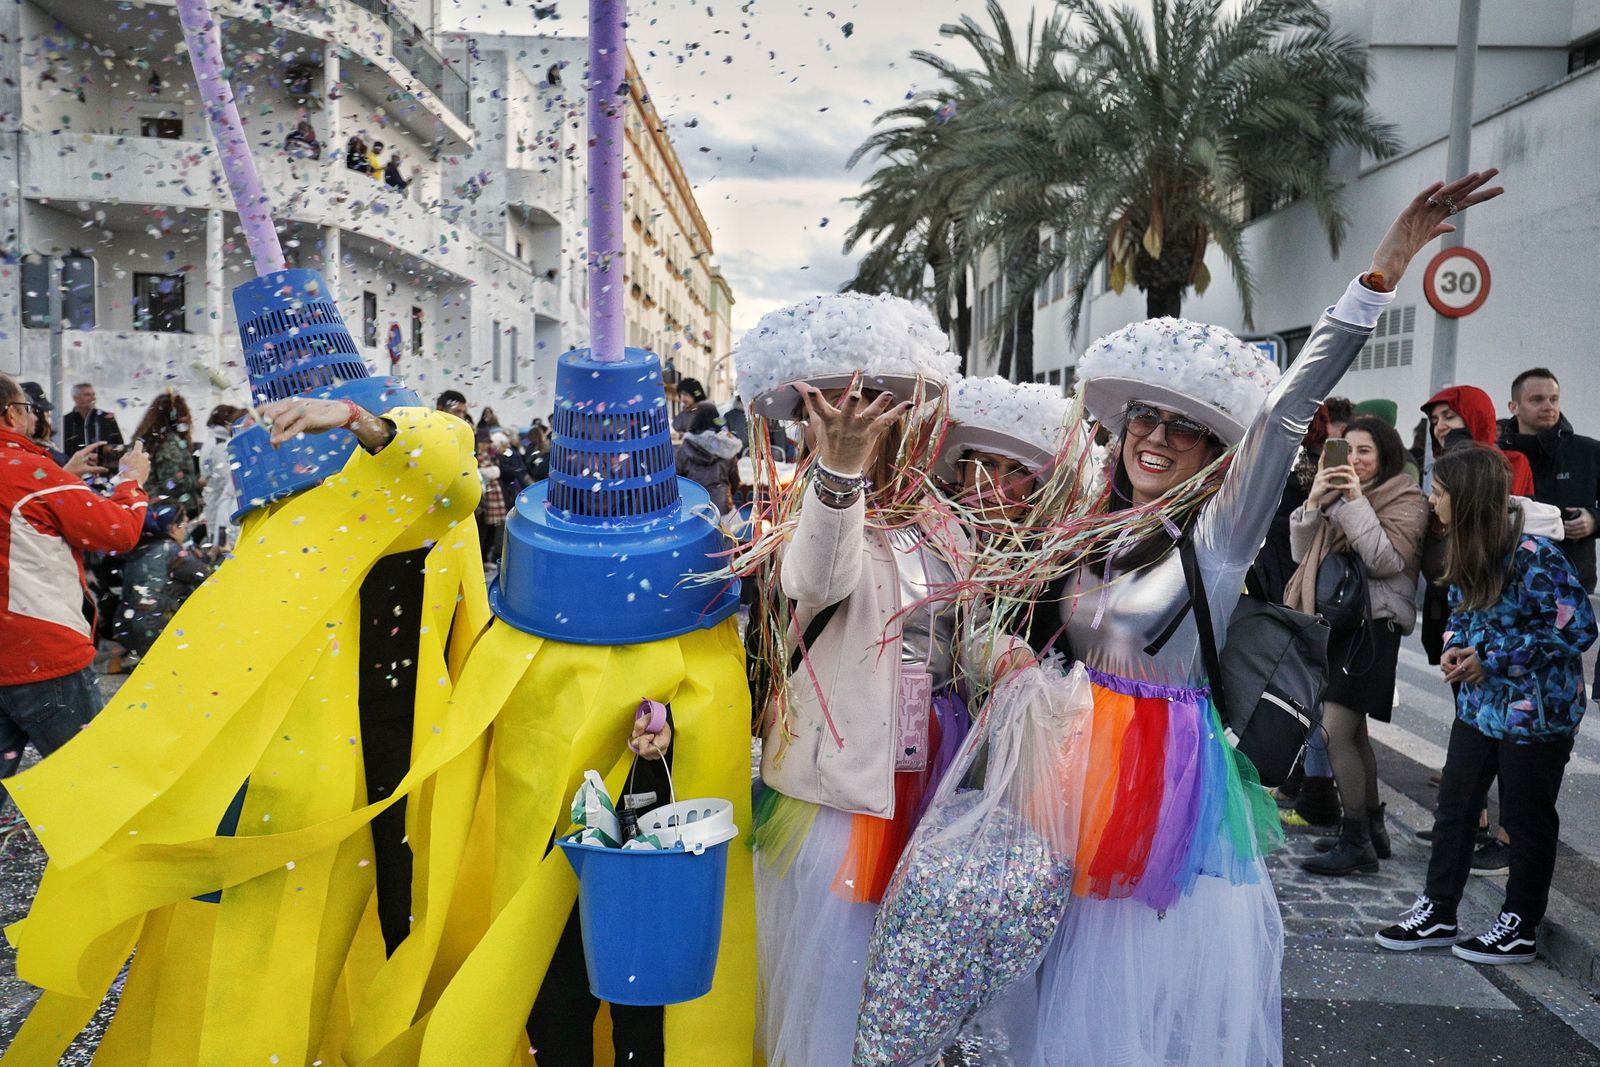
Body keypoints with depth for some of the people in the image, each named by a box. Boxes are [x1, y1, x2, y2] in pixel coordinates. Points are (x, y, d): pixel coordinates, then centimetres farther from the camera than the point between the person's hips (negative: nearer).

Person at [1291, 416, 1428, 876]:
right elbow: (1303, 554, 8)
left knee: (1335, 732, -13)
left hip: (1373, 625, -8)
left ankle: (1357, 842, -4)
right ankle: (1372, 829, 26)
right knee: (1353, 733, 14)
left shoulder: (1406, 500, -5)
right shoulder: (1337, 495, 14)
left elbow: (1387, 560, -19)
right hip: (1337, 621, 8)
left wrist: (1356, 501, -19)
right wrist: (1313, 503, -7)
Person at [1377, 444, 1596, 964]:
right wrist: (1455, 648, -5)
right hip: (1479, 703, 8)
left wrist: (1491, 659, -20)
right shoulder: (1466, 553, 3)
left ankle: (1519, 930, 24)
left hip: (1536, 711, -7)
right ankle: (1436, 913, 24)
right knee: (1453, 808, 12)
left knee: (1526, 819, 8)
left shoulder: (1533, 555, -22)